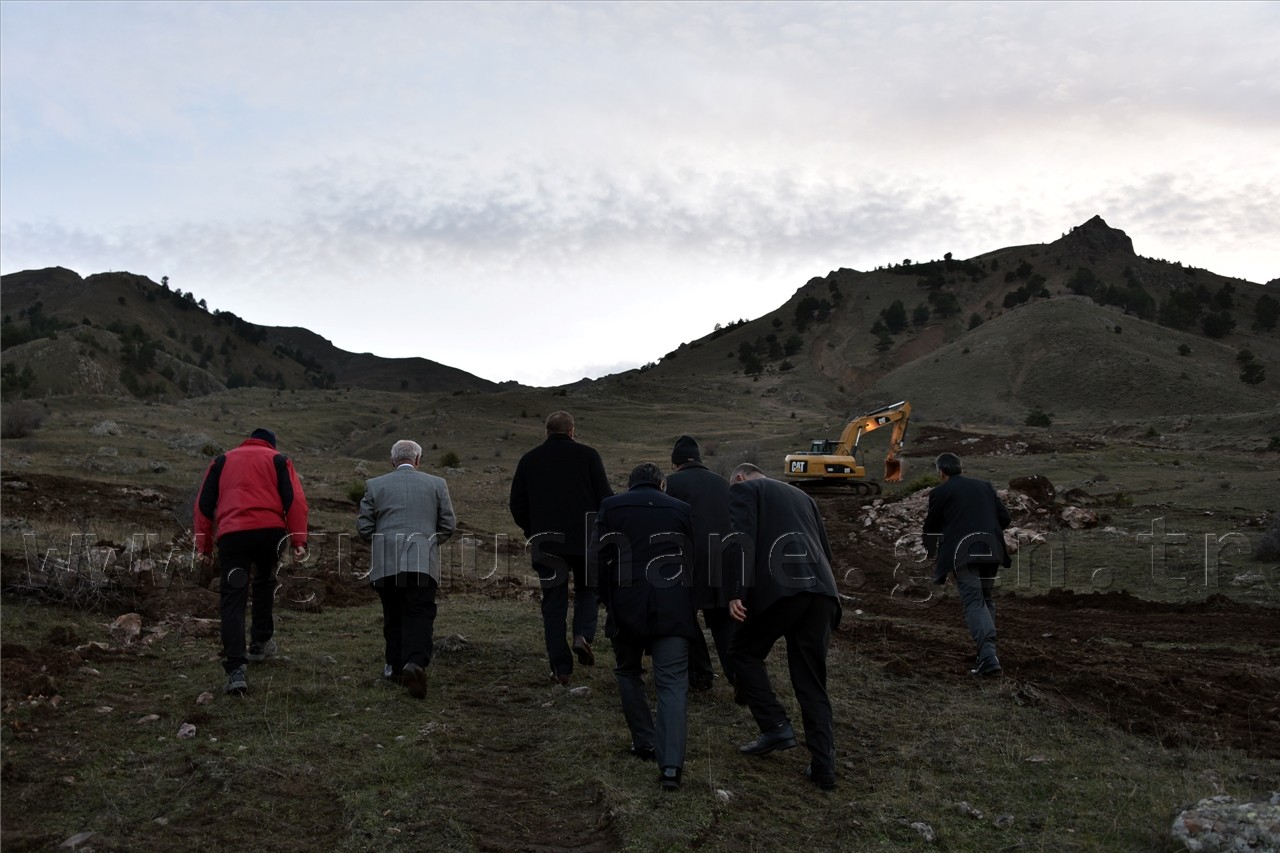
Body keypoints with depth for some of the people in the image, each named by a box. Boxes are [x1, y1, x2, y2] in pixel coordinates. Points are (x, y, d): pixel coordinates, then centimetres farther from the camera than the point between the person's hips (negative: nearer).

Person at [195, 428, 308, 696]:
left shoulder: (222, 461, 23)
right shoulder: (278, 460, 17)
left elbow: (204, 504, 15)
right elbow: (295, 501, 3)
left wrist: (203, 546, 16)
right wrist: (299, 541, 0)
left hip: (231, 535, 0)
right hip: (270, 531, 0)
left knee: (232, 601, 0)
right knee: (264, 583, 27)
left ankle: (235, 670, -11)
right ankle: (261, 642, 32)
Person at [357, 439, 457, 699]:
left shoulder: (375, 485, 7)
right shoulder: (437, 484, 7)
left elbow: (363, 526, 5)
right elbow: (448, 524, 7)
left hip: (385, 563, 2)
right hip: (423, 562, -1)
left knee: (393, 616, 15)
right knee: (420, 616, -3)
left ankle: (396, 666, 22)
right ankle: (415, 662, -23)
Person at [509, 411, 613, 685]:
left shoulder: (529, 460, 7)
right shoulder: (587, 455, 0)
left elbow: (517, 506, 9)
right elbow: (605, 497, -3)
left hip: (546, 542, 1)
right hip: (585, 539, -1)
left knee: (554, 603, 7)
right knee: (587, 589, 19)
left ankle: (561, 668, 5)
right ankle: (583, 635, -6)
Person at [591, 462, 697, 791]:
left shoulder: (611, 506, 6)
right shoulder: (680, 509, 11)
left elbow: (597, 560, 2)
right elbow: (695, 562, 11)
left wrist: (609, 600, 14)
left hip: (626, 606, 0)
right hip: (673, 609, 0)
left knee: (628, 672, 22)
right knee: (673, 681, 0)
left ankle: (644, 742, 24)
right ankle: (671, 763, -11)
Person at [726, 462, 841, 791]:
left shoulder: (743, 490, 13)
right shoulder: (801, 495, 33)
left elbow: (741, 539, -6)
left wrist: (737, 591, -14)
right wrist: (827, 619, 33)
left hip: (780, 588, -6)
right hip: (820, 590, 6)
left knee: (745, 653, 16)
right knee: (812, 681, 11)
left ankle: (776, 727, 5)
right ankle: (823, 767, 7)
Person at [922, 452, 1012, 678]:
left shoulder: (940, 492, 4)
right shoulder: (985, 486, 17)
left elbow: (931, 525, 12)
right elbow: (1005, 518, 13)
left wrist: (931, 549, 31)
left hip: (962, 552, -5)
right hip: (990, 550, 5)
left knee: (974, 603, -9)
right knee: (986, 599, 19)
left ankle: (989, 657, -23)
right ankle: (987, 649, 18)